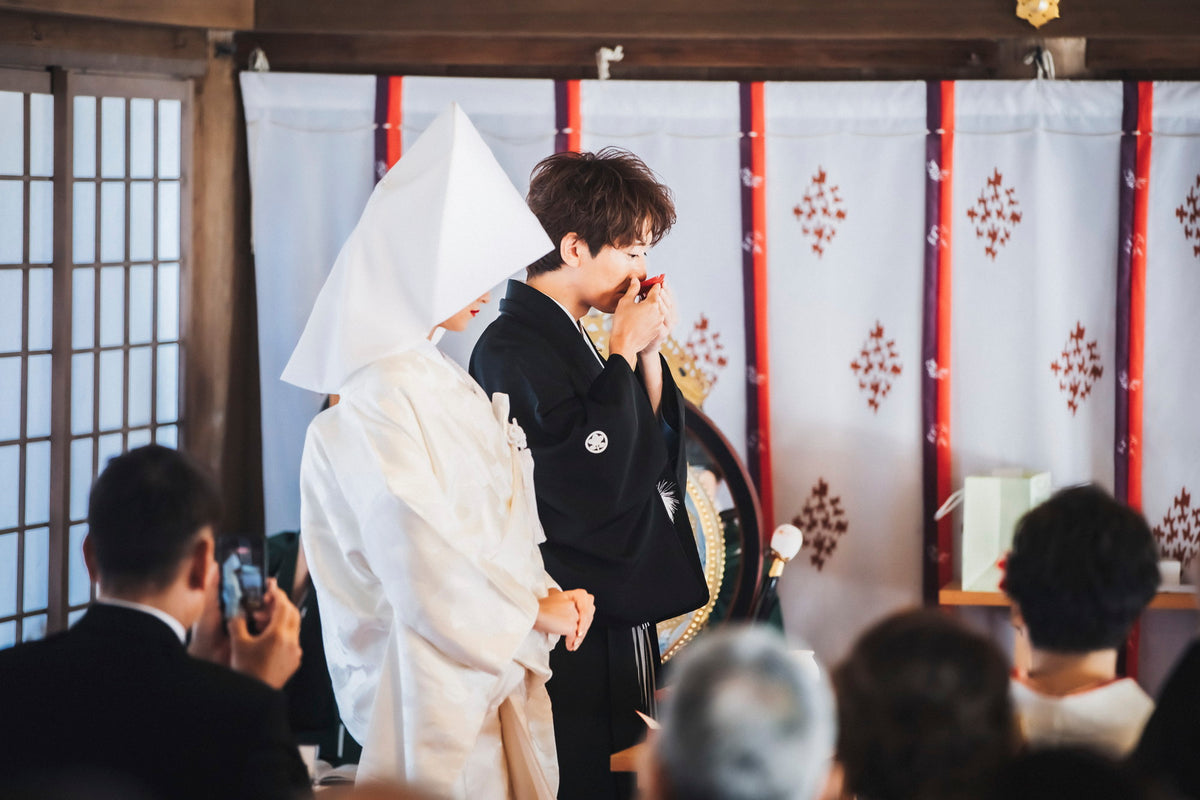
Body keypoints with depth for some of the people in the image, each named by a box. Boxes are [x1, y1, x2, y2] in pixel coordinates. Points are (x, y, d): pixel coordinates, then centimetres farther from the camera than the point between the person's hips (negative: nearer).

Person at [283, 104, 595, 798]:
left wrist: (547, 592, 0)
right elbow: (421, 562, -21)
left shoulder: (444, 383, 13)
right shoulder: (379, 402, -16)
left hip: (495, 656, 9)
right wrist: (534, 611, -10)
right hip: (434, 679, -9)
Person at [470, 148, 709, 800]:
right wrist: (625, 352, -14)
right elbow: (594, 487, -22)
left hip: (616, 622, 10)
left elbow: (658, 461, 15)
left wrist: (649, 354, 4)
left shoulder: (569, 343, 14)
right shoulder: (514, 349, -14)